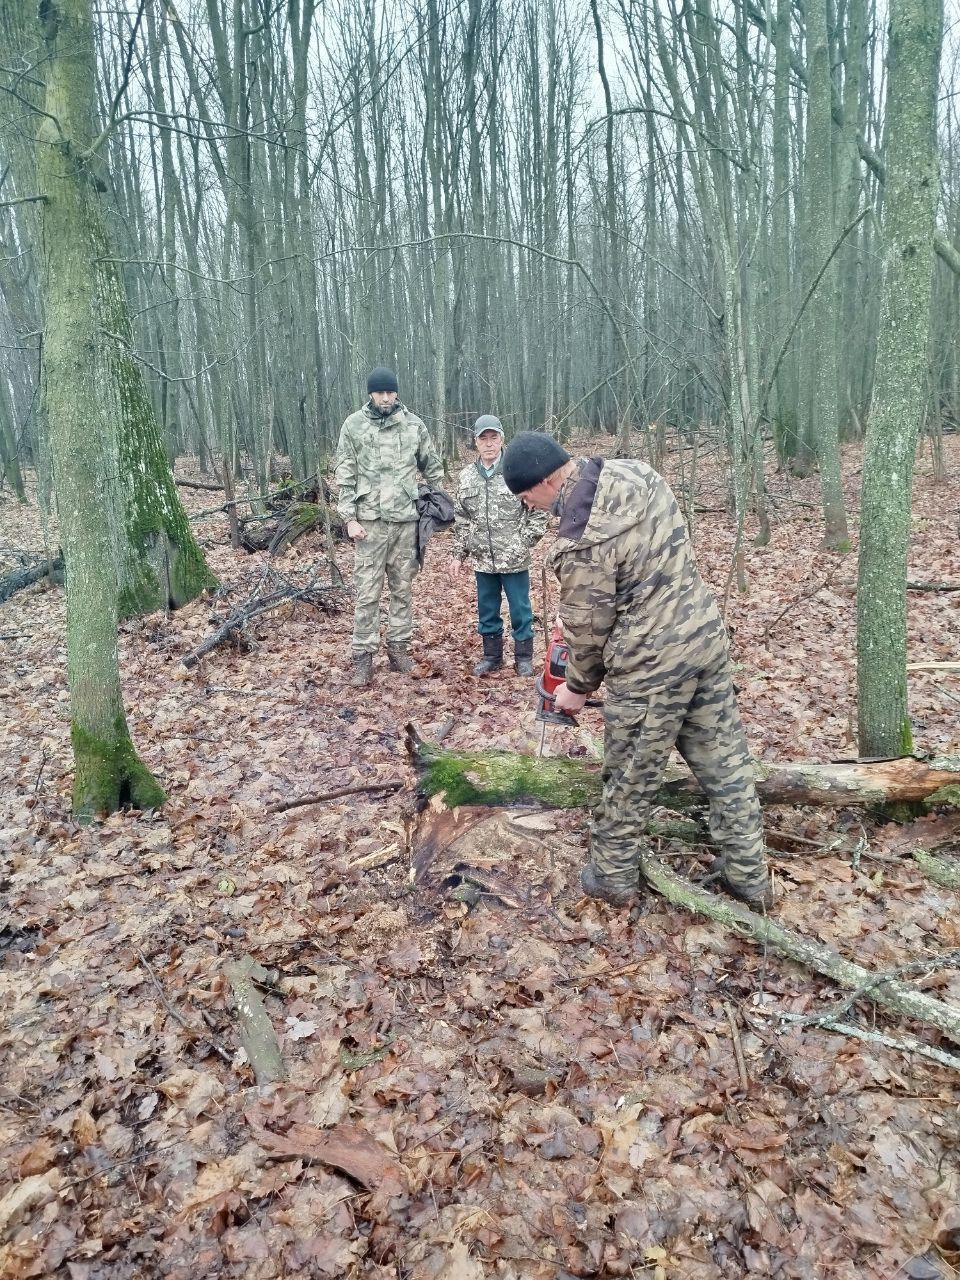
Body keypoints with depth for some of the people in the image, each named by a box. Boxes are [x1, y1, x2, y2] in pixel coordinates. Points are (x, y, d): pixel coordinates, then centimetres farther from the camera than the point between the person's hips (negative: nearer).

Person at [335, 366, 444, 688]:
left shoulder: (413, 424, 5)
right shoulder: (353, 425, 0)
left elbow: (432, 467, 15)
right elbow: (345, 476, 0)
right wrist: (349, 518, -6)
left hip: (406, 518, 2)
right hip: (369, 519, -2)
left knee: (403, 587, 9)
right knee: (367, 591, -2)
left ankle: (398, 647, 20)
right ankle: (363, 655, 4)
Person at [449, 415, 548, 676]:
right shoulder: (466, 477, 5)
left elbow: (539, 510, -5)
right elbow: (462, 520, 11)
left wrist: (524, 541, -9)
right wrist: (458, 555, 10)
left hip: (514, 559, -4)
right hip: (482, 560, 4)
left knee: (520, 610, 7)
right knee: (487, 611, 14)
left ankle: (524, 657, 22)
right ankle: (491, 655, 29)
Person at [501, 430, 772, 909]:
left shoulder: (582, 540, -23)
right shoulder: (635, 472, 0)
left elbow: (589, 630, -12)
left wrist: (577, 687, 8)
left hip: (652, 663, -8)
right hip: (705, 634, 8)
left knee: (631, 776, 12)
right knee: (726, 760, 17)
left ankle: (613, 875, 32)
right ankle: (748, 874, 31)